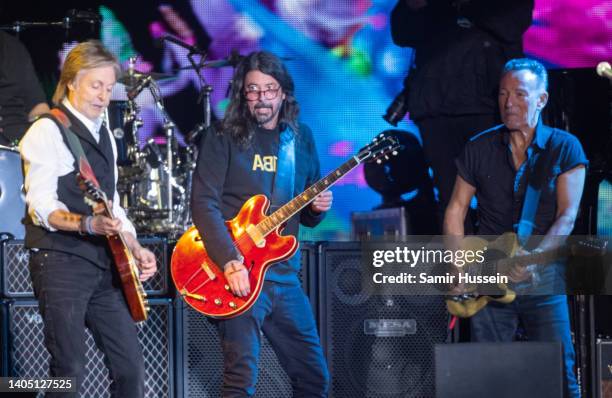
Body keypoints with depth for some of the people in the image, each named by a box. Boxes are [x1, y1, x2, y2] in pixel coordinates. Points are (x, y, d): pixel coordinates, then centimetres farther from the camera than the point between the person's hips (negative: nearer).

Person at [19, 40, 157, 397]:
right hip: (60, 261, -8)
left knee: (131, 365, 5)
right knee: (70, 369, -8)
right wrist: (87, 224, -31)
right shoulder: (47, 131, -6)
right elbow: (41, 207, -16)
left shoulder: (104, 134, 19)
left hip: (104, 263, 8)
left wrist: (135, 248, 9)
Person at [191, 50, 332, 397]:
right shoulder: (224, 139, -3)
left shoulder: (301, 140, 13)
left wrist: (316, 208, -4)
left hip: (285, 275, 6)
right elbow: (204, 203, -14)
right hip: (240, 273, -6)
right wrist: (231, 262, -24)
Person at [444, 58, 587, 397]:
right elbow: (456, 210, 9)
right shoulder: (479, 149, 5)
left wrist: (535, 256, -25)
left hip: (542, 281, -2)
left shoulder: (565, 148, -1)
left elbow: (568, 214, -9)